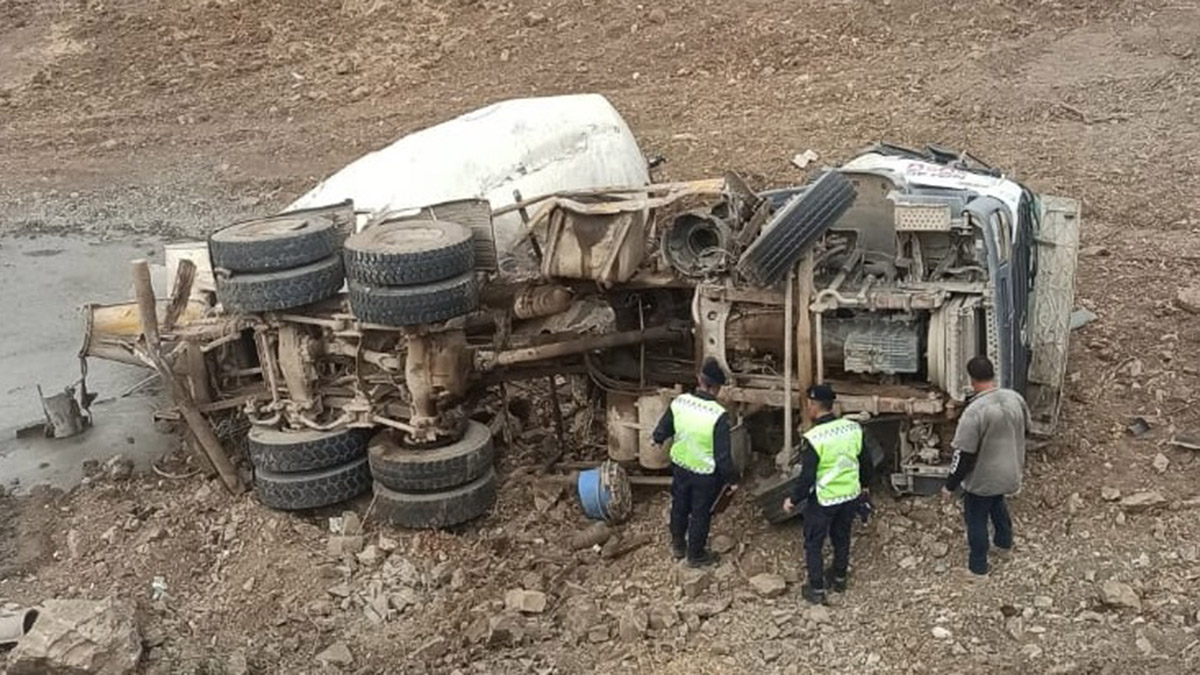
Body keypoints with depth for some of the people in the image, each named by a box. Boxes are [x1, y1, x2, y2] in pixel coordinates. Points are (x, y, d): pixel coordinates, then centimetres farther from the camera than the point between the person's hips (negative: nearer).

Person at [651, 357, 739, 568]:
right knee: (700, 514, 16)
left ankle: (678, 545, 45)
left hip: (680, 466, 5)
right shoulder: (718, 415, -28)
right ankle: (696, 555, 34)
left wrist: (657, 439, 29)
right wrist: (732, 479, -7)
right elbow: (723, 454, -22)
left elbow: (664, 428, 6)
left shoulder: (679, 402, -13)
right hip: (705, 473, -5)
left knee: (679, 507, 25)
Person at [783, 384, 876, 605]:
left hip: (823, 501, -5)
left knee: (814, 544, 14)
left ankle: (816, 589, 22)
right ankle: (839, 578, 43)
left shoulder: (812, 439, -26)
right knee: (842, 538, 25)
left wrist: (793, 500, -6)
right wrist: (865, 485, 21)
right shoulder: (854, 428, -9)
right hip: (851, 496, 5)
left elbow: (807, 478, -22)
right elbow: (866, 461, 3)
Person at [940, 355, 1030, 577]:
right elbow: (1023, 429, 7)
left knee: (976, 520, 15)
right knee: (997, 503, 34)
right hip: (1009, 472, 6)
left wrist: (950, 486, -13)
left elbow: (964, 455, -26)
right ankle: (1004, 544, 53)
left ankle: (978, 566, 30)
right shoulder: (1015, 398, -11)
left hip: (982, 478, -6)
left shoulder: (974, 411, -31)